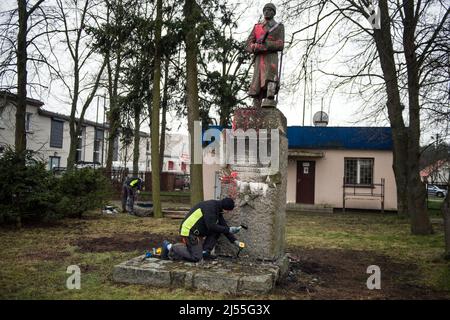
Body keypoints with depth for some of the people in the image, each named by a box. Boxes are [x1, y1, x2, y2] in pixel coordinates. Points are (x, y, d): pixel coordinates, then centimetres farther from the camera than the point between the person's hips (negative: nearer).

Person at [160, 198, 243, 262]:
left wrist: (234, 240, 7)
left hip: (198, 233, 10)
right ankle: (169, 247, -4)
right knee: (196, 257, -13)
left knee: (217, 232, 3)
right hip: (189, 232, -10)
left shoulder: (218, 210, 10)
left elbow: (224, 226, 13)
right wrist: (229, 230, -22)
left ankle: (205, 252, 4)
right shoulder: (210, 206, -21)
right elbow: (211, 226, -27)